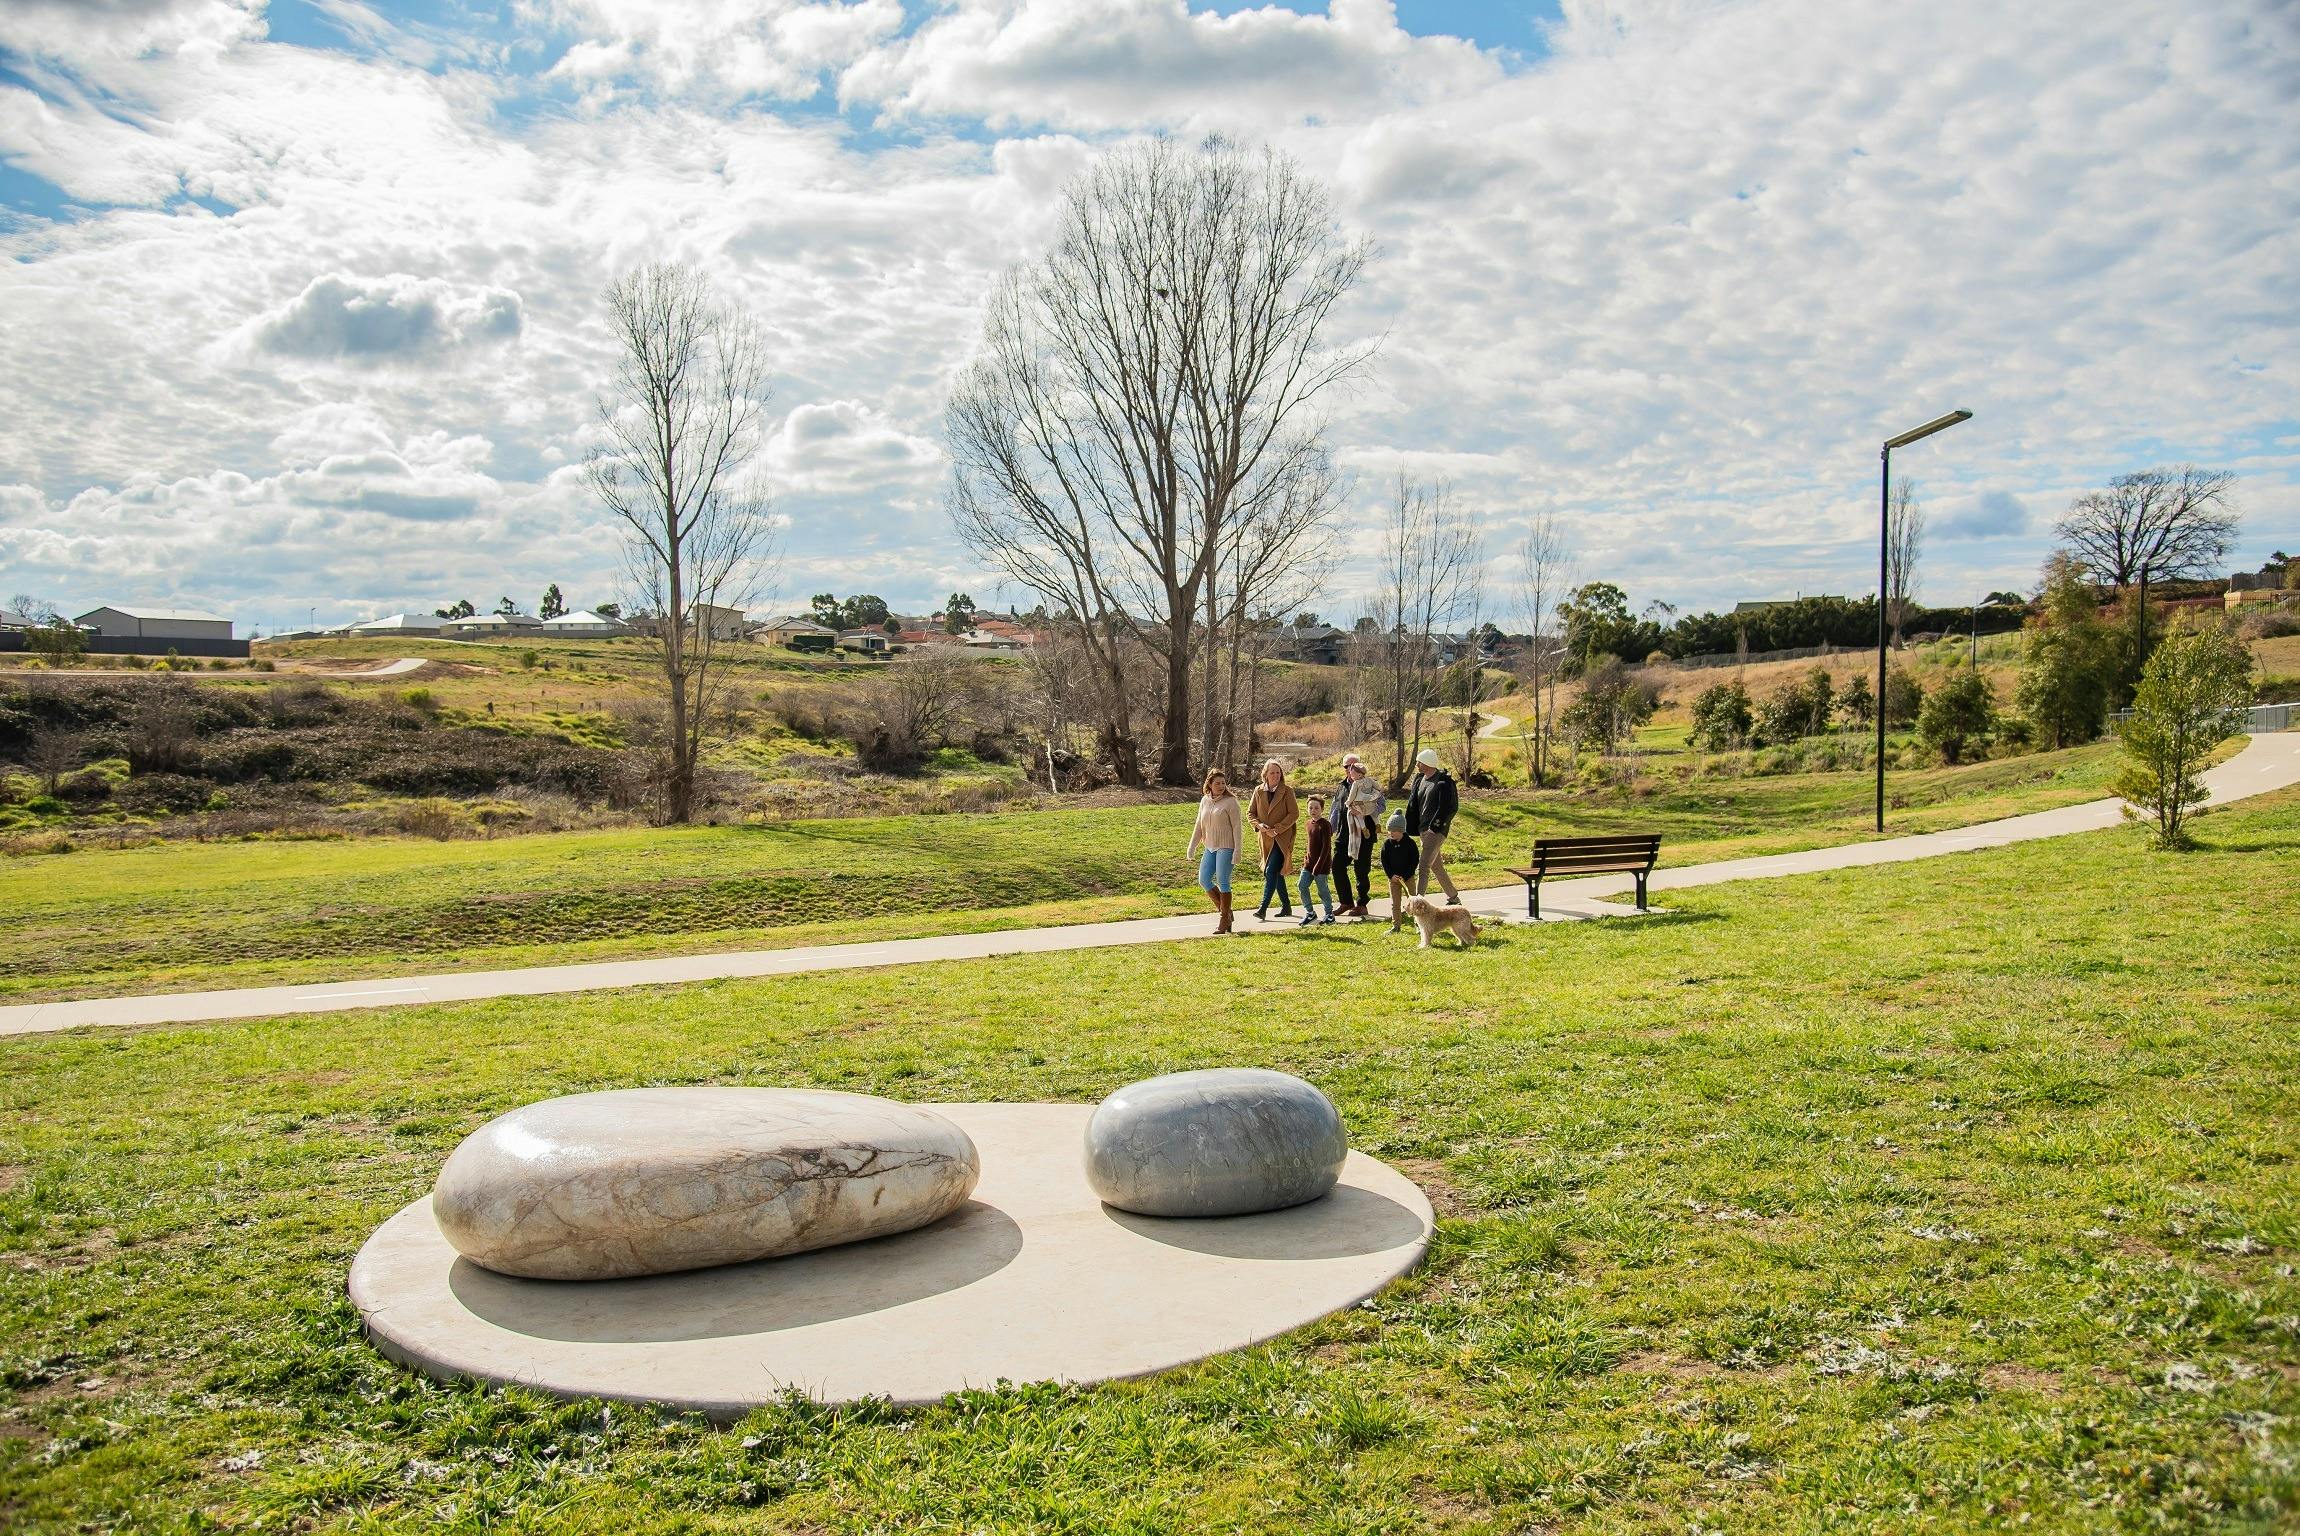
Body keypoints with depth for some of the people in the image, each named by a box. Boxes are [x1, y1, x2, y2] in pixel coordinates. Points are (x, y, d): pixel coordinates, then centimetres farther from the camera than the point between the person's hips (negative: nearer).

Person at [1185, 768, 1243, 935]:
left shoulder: (1230, 801, -7)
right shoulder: (1205, 801, 11)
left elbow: (1237, 827, -9)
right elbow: (1199, 826, 17)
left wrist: (1237, 851, -14)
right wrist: (1192, 846, 13)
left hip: (1226, 847, -6)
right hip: (1210, 847, 6)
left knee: (1222, 882, -6)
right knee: (1204, 880, 2)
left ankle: (1224, 921, 4)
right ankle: (1224, 910, 18)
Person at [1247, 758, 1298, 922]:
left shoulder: (1287, 790, -5)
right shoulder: (1258, 790, 6)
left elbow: (1294, 814, -8)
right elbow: (1250, 812, 11)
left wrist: (1277, 829, -15)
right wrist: (1259, 825, -9)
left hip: (1282, 838, -5)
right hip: (1266, 839, 5)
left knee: (1271, 871, -16)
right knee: (1276, 873, 12)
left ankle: (1263, 908, -18)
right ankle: (1286, 906, 25)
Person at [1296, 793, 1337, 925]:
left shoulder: (1325, 825, -15)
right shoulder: (1310, 823, 10)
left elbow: (1326, 847, -18)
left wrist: (1318, 865, -20)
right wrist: (1306, 857, 12)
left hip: (1321, 863, -7)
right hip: (1309, 862, 7)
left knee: (1323, 889, 0)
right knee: (1302, 885, 0)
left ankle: (1329, 913, 16)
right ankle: (1309, 912, 13)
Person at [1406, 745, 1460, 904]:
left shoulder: (1443, 782, -12)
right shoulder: (1420, 779, 12)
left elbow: (1448, 808, -16)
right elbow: (1412, 806, 14)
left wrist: (1435, 827, -19)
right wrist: (1409, 829, 9)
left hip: (1436, 830, -9)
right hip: (1423, 830, 9)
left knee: (1424, 866, -15)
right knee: (1436, 866, 16)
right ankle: (1454, 898, 29)